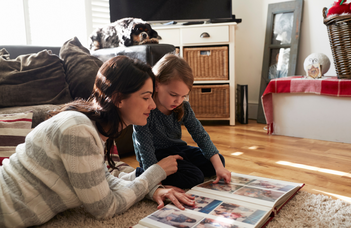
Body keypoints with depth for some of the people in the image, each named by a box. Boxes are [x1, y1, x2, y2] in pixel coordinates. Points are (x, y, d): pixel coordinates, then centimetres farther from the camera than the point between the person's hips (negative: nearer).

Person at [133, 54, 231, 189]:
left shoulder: (183, 107, -9)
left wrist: (218, 167, -17)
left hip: (177, 149, 8)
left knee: (218, 161, 5)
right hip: (157, 156, -7)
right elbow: (146, 149, -28)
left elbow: (201, 136, -9)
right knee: (193, 177, -23)